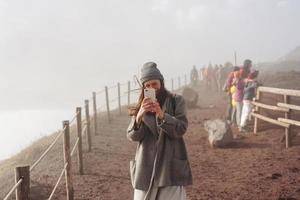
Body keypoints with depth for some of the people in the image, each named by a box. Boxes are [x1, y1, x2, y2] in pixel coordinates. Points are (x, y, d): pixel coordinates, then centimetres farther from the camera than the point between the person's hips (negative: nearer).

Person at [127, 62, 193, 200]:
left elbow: (181, 129, -10)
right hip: (146, 165, 3)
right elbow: (132, 136, -2)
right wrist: (139, 116, -21)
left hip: (170, 164, -2)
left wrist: (161, 115, -25)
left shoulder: (176, 101, 0)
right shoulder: (141, 106, 8)